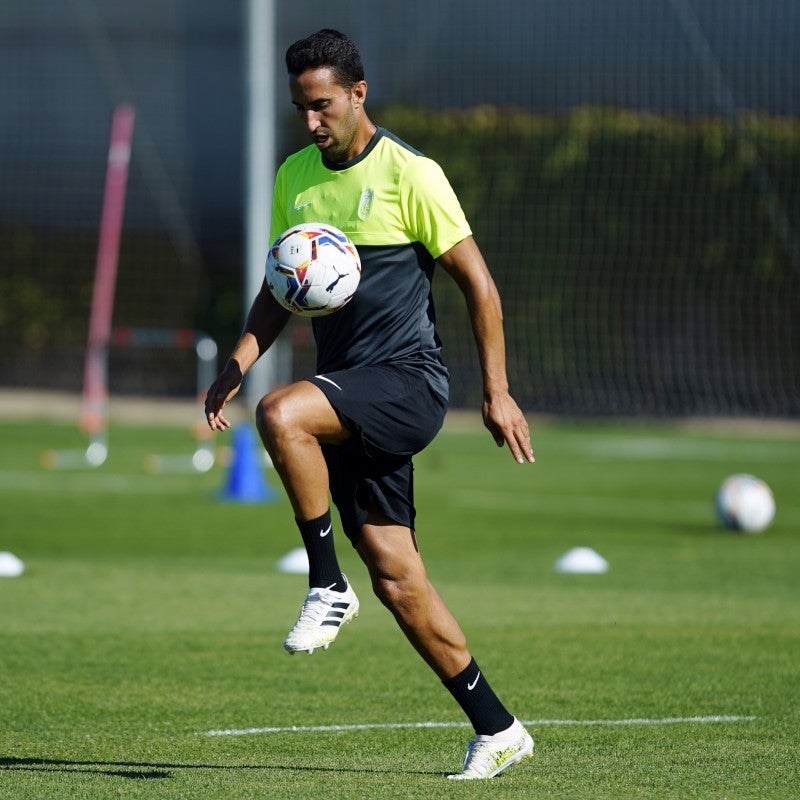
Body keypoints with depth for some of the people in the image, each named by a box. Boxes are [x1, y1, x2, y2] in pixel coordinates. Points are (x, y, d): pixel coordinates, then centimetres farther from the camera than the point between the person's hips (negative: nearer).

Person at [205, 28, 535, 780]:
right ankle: (495, 729, 11)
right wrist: (240, 359, 4)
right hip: (348, 394, 7)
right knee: (395, 576, 2)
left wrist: (497, 392, -8)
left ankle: (327, 586, -18)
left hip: (407, 379, -7)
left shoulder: (409, 174, -6)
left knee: (282, 414, -33)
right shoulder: (294, 177, 13)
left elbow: (478, 283, -4)